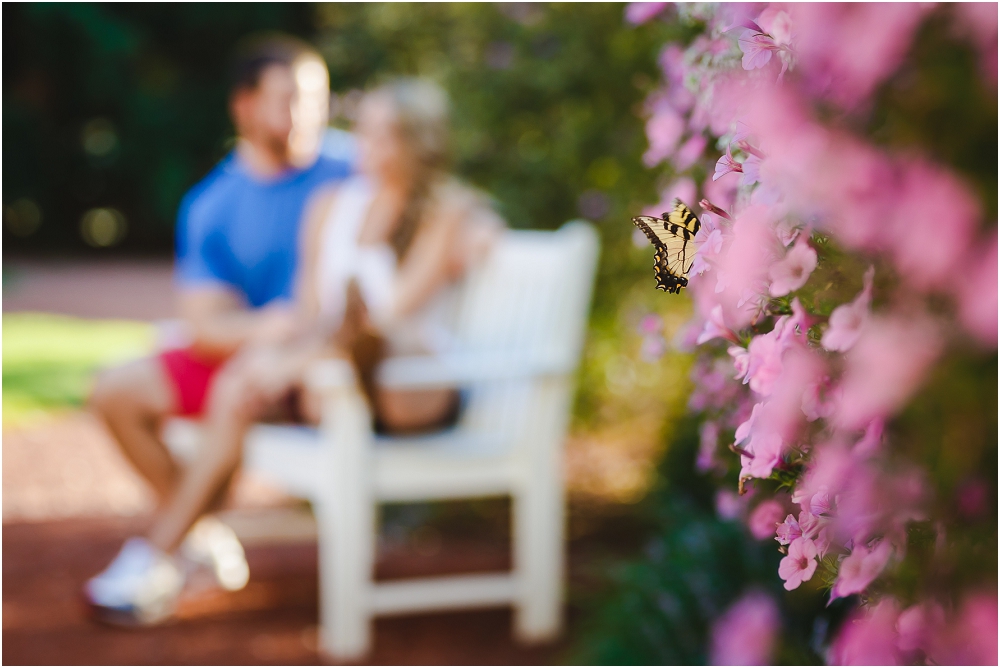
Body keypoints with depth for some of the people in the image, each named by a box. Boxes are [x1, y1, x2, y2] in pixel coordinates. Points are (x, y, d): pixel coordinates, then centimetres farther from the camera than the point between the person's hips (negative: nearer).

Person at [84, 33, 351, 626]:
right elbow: (206, 322, -4)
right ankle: (204, 536, -1)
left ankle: (155, 560, -21)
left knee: (240, 392, -33)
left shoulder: (343, 184, -4)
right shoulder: (210, 204, 4)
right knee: (117, 390, -8)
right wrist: (262, 327, -25)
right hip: (237, 348, 5)